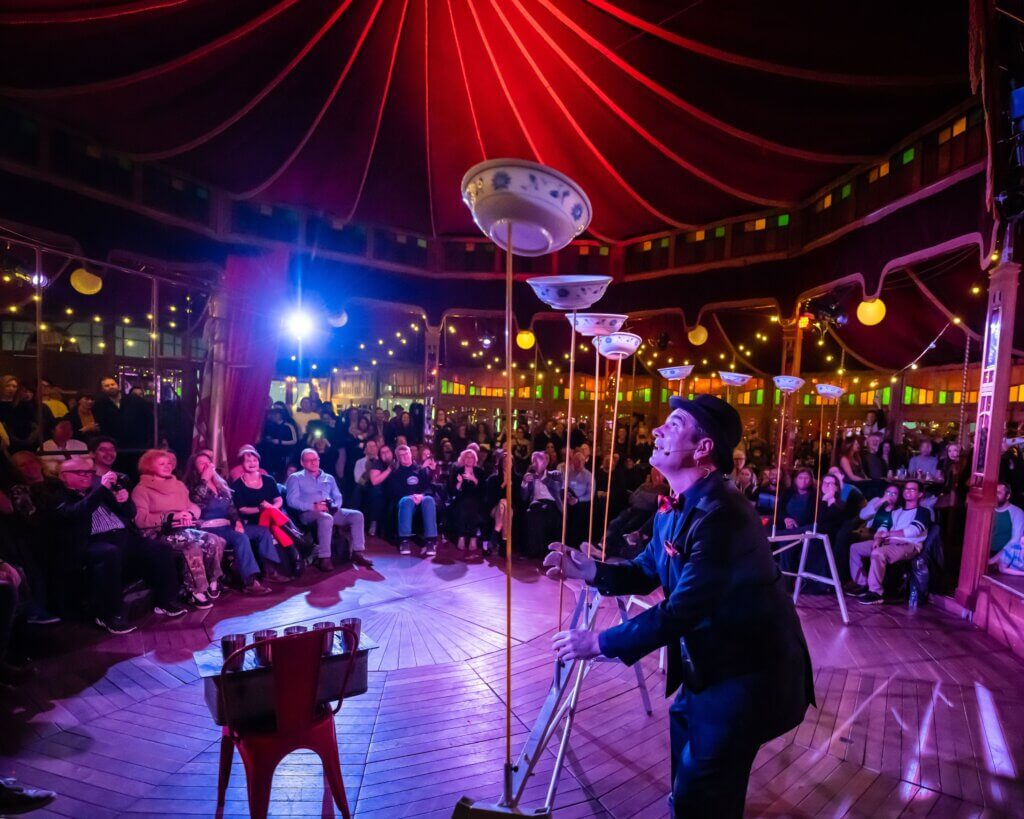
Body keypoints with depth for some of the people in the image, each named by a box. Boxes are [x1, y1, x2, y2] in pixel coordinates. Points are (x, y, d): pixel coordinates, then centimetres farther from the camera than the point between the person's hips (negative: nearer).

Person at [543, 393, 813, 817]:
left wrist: (599, 642, -24)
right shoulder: (676, 508, 1)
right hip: (708, 661, 9)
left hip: (748, 670, -9)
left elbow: (681, 611, -33)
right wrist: (589, 569, -8)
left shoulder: (721, 516, -32)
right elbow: (647, 571, 9)